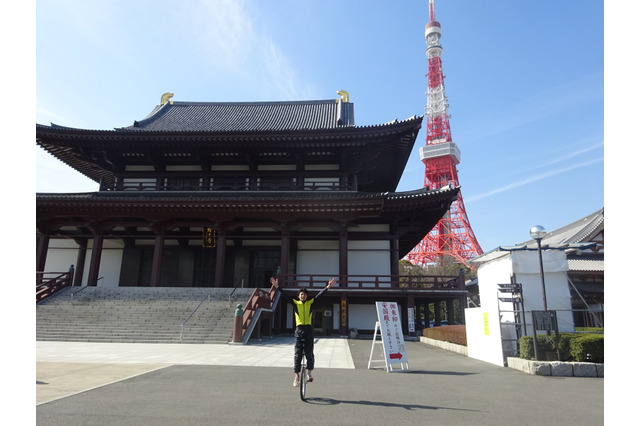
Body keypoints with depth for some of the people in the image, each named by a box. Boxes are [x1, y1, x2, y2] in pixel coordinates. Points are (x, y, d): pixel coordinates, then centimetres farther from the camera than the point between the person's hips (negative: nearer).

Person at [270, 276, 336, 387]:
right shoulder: (295, 303, 6)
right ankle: (297, 376, 7)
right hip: (299, 329, 0)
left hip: (309, 329, 1)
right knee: (297, 353, 1)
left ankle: (309, 373, 9)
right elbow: (285, 296, -1)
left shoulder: (310, 303, 7)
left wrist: (328, 287, -9)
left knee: (309, 352, 0)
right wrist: (277, 287, -10)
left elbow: (319, 295, 0)